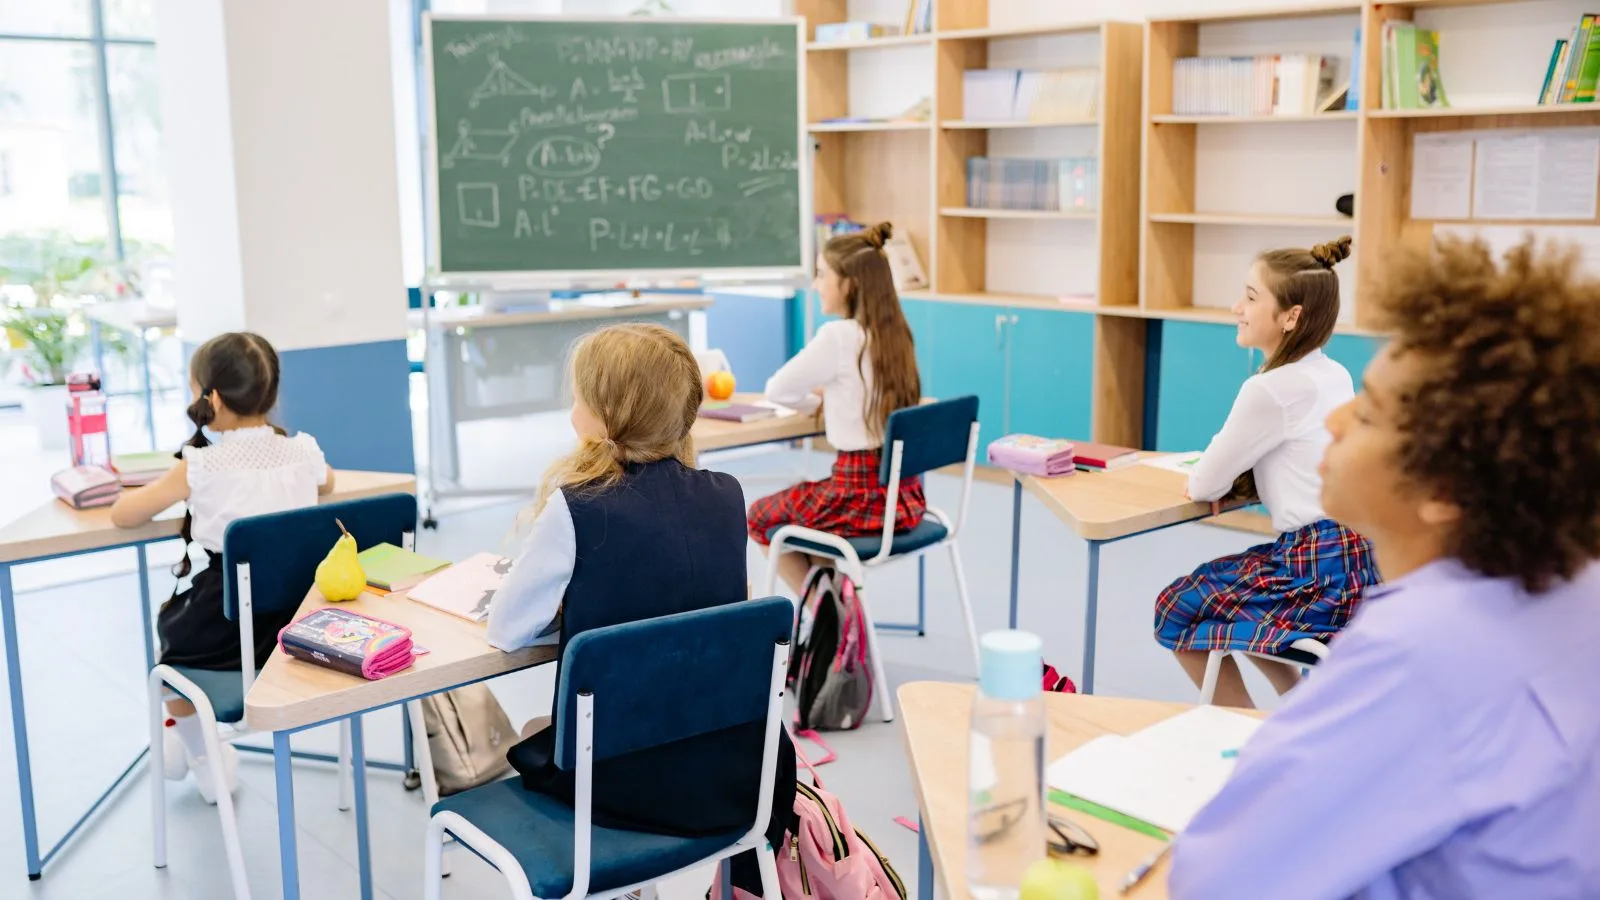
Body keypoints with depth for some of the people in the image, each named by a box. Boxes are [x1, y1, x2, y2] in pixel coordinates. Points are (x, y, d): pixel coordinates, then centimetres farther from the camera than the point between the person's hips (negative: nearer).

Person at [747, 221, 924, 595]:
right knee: (808, 500, 32)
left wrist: (817, 400, 11)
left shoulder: (838, 336, -17)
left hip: (861, 496, -7)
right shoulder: (896, 332, 5)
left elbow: (777, 390, -6)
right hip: (903, 494, 7)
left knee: (759, 517, 18)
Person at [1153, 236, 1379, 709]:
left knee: (1177, 611, 7)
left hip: (1321, 569, -9)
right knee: (1220, 587, 28)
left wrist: (1207, 477, 13)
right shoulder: (1336, 375, 9)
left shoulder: (1271, 389, -17)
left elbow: (1204, 485, -10)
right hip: (1355, 556, 9)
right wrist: (1237, 474, 6)